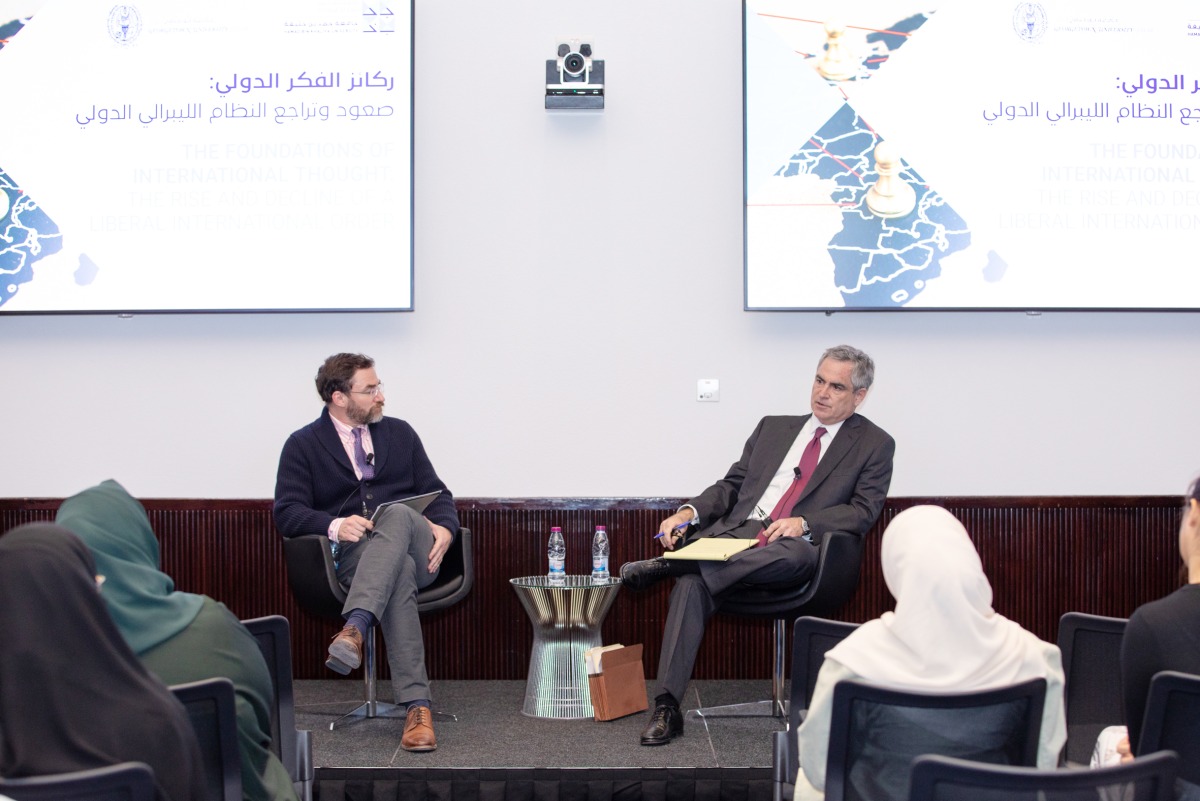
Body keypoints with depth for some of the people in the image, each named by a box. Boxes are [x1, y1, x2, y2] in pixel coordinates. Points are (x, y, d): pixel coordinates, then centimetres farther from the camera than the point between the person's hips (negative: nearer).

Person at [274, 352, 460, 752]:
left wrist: (444, 528, -6)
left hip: (414, 546, 2)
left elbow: (437, 493, 18)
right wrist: (334, 525, -21)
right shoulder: (302, 446, 11)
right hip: (351, 555, -2)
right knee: (398, 574, -39)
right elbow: (287, 513, 0)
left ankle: (354, 629, -53)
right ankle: (417, 707, -48)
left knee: (396, 515, -36)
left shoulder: (400, 433, 21)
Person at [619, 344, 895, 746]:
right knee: (692, 581, -29)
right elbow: (732, 484, 22)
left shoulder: (874, 445, 13)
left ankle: (665, 565, -34)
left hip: (798, 550, -3)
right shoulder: (773, 427, 25)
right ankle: (666, 707, -31)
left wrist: (804, 524, -15)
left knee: (795, 552, -41)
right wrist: (689, 512, 2)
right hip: (738, 533, 3)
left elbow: (864, 510, 1)